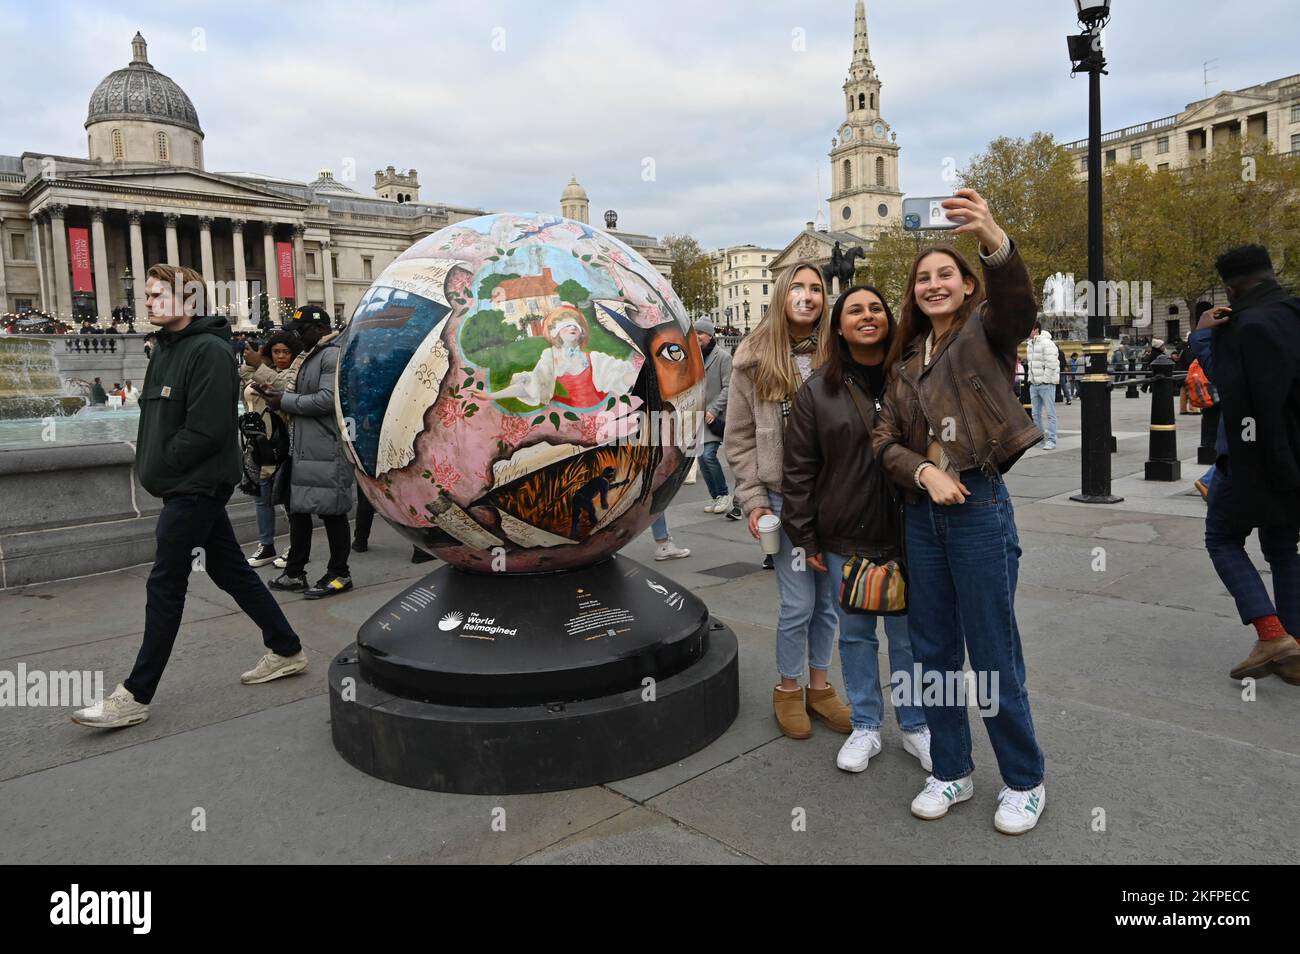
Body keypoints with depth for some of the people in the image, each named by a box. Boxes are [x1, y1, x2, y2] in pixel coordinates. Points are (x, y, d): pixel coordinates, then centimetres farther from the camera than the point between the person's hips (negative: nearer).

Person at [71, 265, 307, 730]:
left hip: (199, 486, -9)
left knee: (165, 586, -3)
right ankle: (286, 650, 24)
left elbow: (206, 431, -22)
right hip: (185, 486, 9)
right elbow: (156, 419, 20)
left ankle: (135, 696, 6)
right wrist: (148, 462, 6)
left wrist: (159, 469, -12)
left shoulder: (209, 350, -15)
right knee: (231, 571, 14)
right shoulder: (166, 349, 14)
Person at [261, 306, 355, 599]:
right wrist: (277, 396, 7)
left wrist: (286, 401, -13)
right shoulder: (308, 357, 20)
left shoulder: (333, 355, -12)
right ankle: (295, 573, 23)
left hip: (327, 451, -10)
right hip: (304, 448, 10)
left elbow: (328, 399, -22)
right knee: (299, 509, 14)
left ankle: (339, 574, 10)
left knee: (332, 512, -1)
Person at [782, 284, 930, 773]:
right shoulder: (817, 390, -1)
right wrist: (805, 537, -2)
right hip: (845, 537, 0)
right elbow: (799, 469, 0)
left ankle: (915, 726, 29)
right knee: (855, 634, 13)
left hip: (907, 533, 0)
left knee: (909, 635, 10)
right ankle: (865, 727, 29)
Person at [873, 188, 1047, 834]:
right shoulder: (907, 359, 14)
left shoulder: (984, 332, -2)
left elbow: (1018, 308, -26)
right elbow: (885, 437, 7)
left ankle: (1024, 782, 22)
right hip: (921, 511, 6)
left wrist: (995, 242, -46)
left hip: (978, 506, -6)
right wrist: (924, 471, -13)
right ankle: (952, 772, 29)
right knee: (932, 649, 12)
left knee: (993, 654, 2)